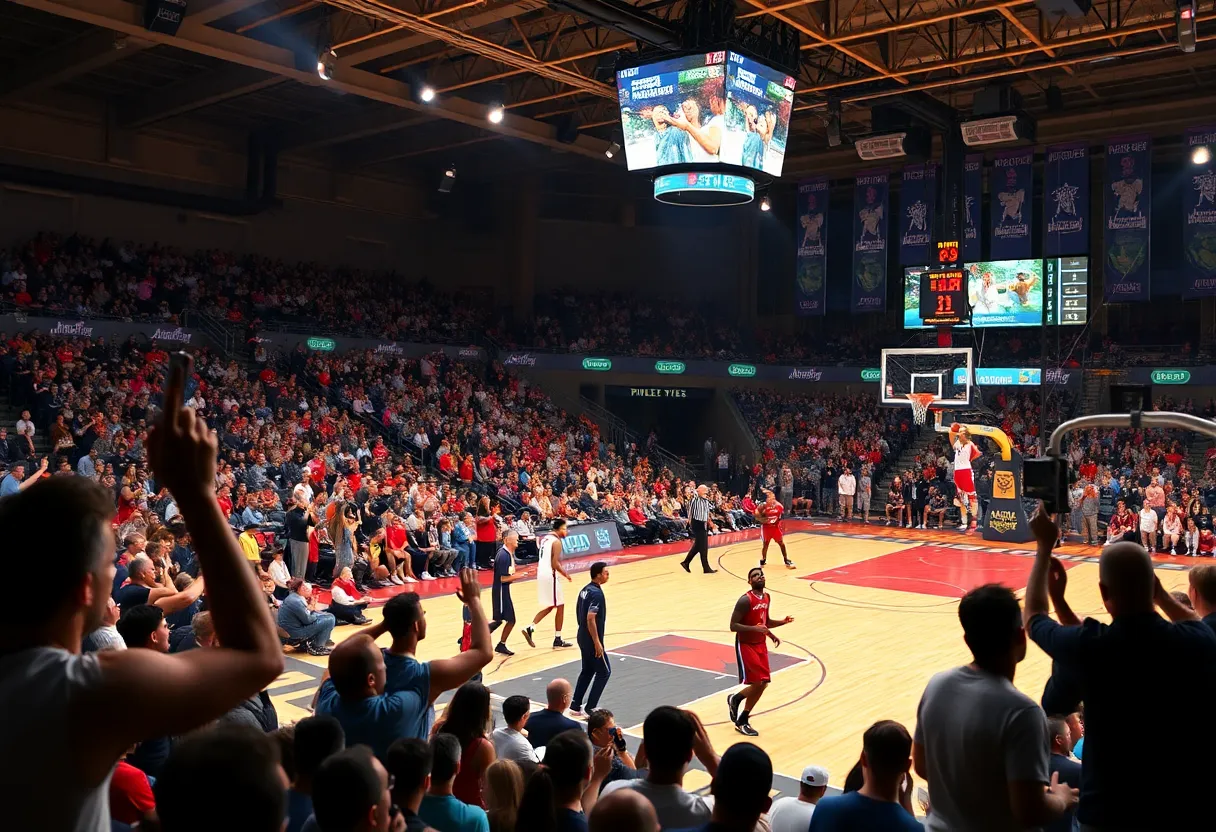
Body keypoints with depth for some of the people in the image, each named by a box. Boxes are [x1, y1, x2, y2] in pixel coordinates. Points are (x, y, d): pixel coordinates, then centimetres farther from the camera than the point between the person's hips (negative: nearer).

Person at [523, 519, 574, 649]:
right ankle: (558, 639, 9)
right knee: (560, 606, 4)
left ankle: (530, 628, 4)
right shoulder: (557, 541, -13)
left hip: (541, 574, 9)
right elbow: (555, 564, -19)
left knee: (550, 606, 18)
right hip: (550, 575, -9)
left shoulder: (545, 538, 14)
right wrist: (565, 574, -6)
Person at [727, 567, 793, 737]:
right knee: (759, 683, -12)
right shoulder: (745, 600, -21)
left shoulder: (766, 597, 4)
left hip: (760, 644, 8)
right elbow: (733, 626, -23)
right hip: (746, 645, -8)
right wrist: (755, 628, -33)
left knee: (763, 683, 6)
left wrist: (782, 622, 4)